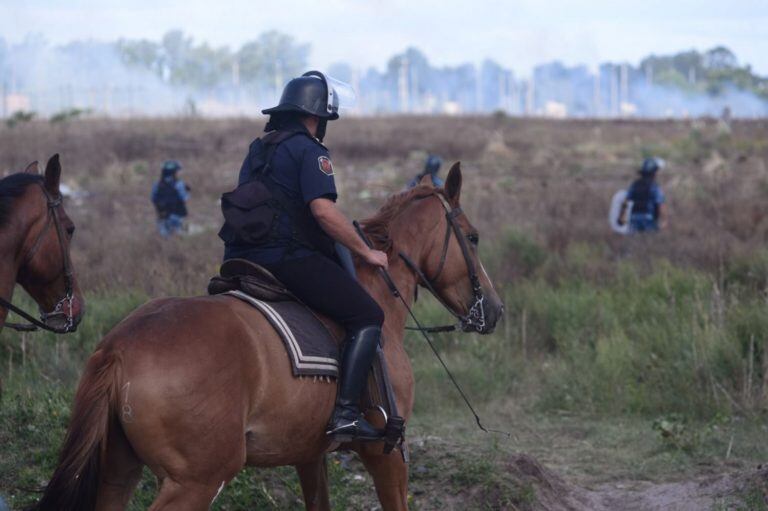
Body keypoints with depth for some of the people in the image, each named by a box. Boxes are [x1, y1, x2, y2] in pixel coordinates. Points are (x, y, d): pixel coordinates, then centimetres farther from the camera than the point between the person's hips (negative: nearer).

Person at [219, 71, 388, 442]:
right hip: (289, 259, -9)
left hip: (243, 259, 9)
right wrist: (366, 252, -9)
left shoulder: (259, 149, 21)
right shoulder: (309, 150, -6)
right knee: (367, 316, -6)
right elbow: (322, 209, -18)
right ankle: (345, 413, -18)